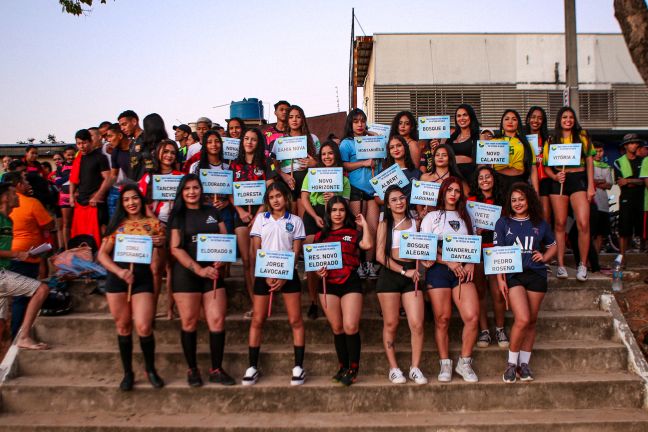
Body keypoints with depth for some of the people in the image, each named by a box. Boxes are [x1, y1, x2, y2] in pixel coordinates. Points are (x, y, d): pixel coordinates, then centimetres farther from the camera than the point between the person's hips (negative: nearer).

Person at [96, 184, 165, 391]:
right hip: (117, 277, 1)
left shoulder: (153, 223, 7)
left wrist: (160, 244, -9)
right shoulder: (117, 224, 8)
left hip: (142, 278, -1)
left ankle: (151, 370, 13)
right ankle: (127, 373, 21)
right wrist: (119, 271, -12)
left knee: (143, 327, -9)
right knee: (123, 327, 8)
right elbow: (102, 254, 3)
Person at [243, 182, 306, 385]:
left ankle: (298, 366, 4)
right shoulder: (261, 219, 7)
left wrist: (284, 277, -11)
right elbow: (255, 250, 3)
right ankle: (252, 366, 8)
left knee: (295, 320, -2)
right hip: (263, 273, 1)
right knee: (257, 320, 1)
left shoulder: (295, 221, 5)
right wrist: (267, 275, -8)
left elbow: (296, 252, 0)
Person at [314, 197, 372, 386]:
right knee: (337, 328, 8)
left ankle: (353, 369, 1)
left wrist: (364, 224, -2)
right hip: (328, 285, 2)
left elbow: (367, 245, -12)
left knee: (350, 327, -11)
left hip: (350, 283, -2)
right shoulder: (320, 236, 13)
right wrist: (318, 271, -6)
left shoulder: (353, 233, 8)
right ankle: (343, 367, 19)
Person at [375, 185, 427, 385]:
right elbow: (380, 255, -4)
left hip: (411, 275, 2)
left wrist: (416, 272, -4)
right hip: (390, 275, -2)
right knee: (391, 324, 2)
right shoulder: (385, 224, 5)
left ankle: (415, 368, 6)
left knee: (417, 324, -6)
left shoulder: (415, 222, 12)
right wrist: (404, 271, -11)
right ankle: (393, 368, 12)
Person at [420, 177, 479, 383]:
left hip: (462, 271, 3)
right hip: (438, 270, -3)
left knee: (472, 317, -11)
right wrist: (449, 262, -11)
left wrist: (471, 264, -1)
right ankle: (445, 364, 9)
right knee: (442, 319, -3)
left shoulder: (465, 218, 20)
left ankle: (464, 363, 5)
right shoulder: (432, 217, 7)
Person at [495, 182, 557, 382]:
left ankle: (524, 363, 18)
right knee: (522, 319, -15)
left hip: (536, 274, 3)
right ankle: (511, 363, 1)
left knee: (532, 321, 6)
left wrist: (544, 257, 2)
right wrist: (500, 279, -7)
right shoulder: (503, 223, 4)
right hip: (513, 274, -3)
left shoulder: (540, 224, 11)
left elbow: (553, 246, 23)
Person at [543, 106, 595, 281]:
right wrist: (554, 176, -10)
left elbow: (589, 161, 5)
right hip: (559, 181, 1)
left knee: (583, 224, -12)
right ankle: (561, 265, 11)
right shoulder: (552, 140, 10)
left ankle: (583, 265, 1)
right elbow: (547, 166, 11)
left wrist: (591, 186, -2)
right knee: (560, 224, 4)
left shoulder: (582, 136, 8)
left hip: (579, 179, -1)